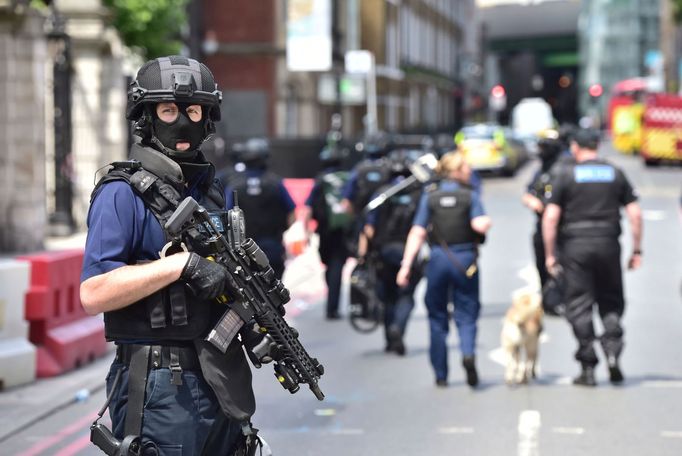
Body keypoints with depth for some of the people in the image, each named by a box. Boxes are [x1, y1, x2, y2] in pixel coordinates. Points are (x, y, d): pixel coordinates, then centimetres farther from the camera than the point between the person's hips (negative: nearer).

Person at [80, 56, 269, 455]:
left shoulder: (214, 191, 15)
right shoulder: (124, 193, -8)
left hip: (224, 383, 7)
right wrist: (183, 263, -22)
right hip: (161, 388, -7)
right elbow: (94, 294, -17)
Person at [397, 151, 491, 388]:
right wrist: (487, 221, 7)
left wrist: (406, 266, -5)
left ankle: (441, 375, 14)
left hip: (438, 259, 1)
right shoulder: (470, 196, -2)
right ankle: (468, 353, -23)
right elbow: (480, 225, -16)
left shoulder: (429, 196, 2)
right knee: (466, 313, 6)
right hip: (465, 260, -1)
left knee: (437, 316, 12)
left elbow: (417, 233, -3)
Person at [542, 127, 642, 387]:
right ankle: (612, 352, -7)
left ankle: (588, 368, 2)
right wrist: (637, 250, 9)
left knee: (580, 306, 3)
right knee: (611, 302, 13)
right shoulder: (615, 174, 9)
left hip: (575, 245, -2)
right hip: (608, 242, 2)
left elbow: (550, 217, -4)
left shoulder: (567, 175, 2)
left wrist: (549, 254, 1)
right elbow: (635, 213, 4)